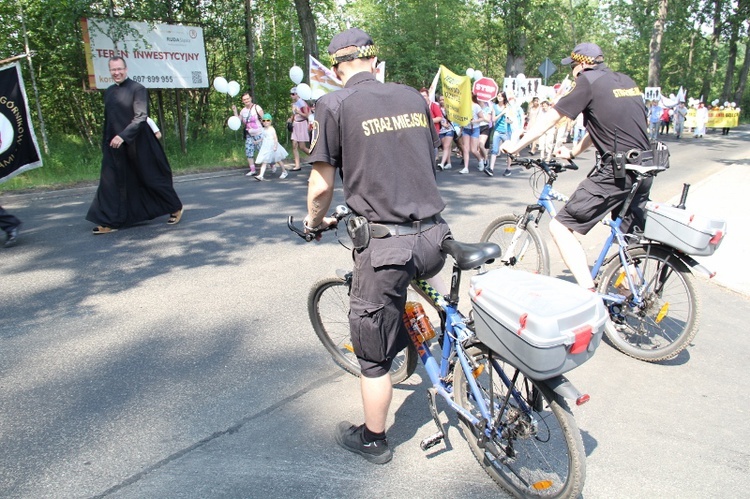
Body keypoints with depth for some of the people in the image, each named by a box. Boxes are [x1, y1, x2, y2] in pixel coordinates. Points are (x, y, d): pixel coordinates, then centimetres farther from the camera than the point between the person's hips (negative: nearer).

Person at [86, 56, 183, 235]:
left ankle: (176, 208, 22)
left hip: (137, 146, -6)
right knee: (111, 183, 2)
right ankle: (109, 222, 7)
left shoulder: (137, 89, -8)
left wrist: (123, 136, -25)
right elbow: (108, 120, 18)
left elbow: (141, 117, -16)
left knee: (152, 178, 4)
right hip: (114, 146, 6)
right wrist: (105, 142, 16)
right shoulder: (108, 92, 12)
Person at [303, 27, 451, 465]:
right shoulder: (413, 97, 12)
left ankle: (373, 441, 33)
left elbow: (322, 186, -4)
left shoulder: (335, 104, -3)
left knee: (374, 355, 13)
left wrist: (315, 221, 17)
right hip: (434, 238, 5)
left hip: (385, 243, -5)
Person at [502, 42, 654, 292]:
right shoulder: (627, 82, 18)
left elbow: (549, 119, -2)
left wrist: (516, 145, 8)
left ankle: (589, 292, -11)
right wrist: (573, 152, 34)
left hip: (617, 171, -9)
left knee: (560, 226, -6)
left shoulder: (589, 82, -5)